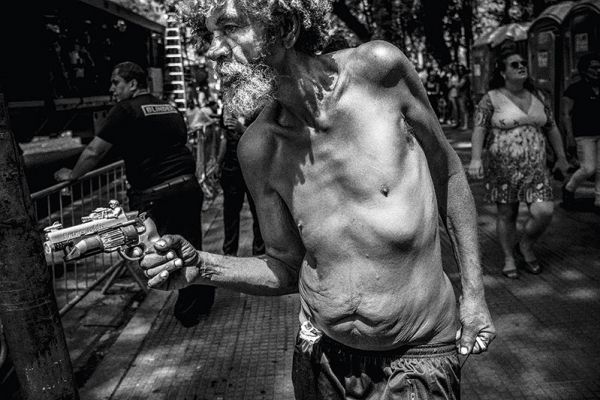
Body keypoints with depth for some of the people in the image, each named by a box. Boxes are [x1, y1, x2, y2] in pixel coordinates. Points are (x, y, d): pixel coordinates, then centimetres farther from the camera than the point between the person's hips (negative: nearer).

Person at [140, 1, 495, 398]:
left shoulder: (377, 68, -16)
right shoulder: (257, 149, -8)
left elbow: (448, 170, -1)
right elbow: (287, 270, 2)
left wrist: (474, 290, -3)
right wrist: (202, 266, -14)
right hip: (320, 354, 3)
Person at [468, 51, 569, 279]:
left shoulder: (537, 97, 11)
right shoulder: (491, 99, -4)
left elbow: (551, 128, 19)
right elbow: (479, 129, -12)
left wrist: (561, 157, 22)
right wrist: (475, 158, -25)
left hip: (535, 168, 4)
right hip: (503, 168, -3)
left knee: (544, 211, -10)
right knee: (506, 215, 5)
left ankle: (525, 247, 17)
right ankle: (509, 258, 24)